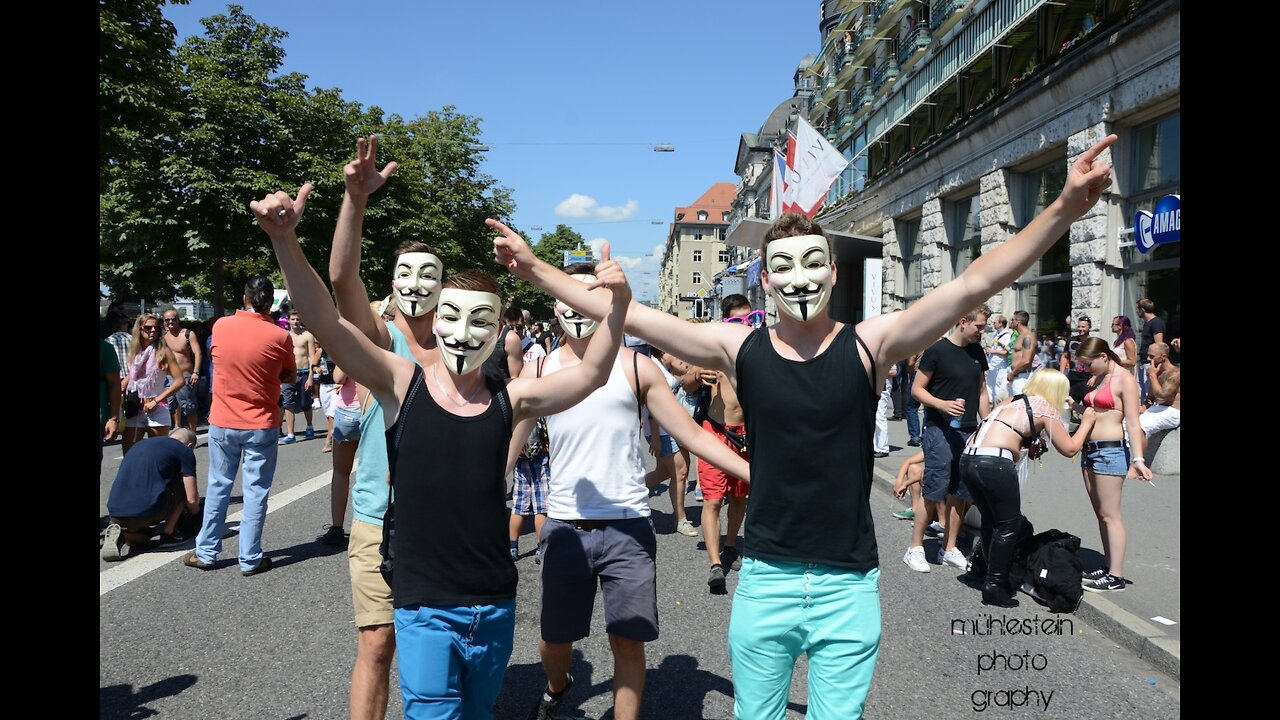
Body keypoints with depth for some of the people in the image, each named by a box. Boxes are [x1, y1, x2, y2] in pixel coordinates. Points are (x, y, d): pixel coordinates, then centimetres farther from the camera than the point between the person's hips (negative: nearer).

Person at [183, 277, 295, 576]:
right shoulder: (279, 336, -12)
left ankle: (206, 552, 23)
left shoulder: (220, 326, -4)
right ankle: (250, 559, 9)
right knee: (255, 491, 4)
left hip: (222, 422, 3)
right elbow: (290, 375, 3)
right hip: (261, 425, -3)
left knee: (218, 486, 15)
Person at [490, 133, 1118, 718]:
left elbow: (973, 285, -17)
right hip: (764, 580, 1)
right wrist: (536, 269, -4)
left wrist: (1066, 208, -26)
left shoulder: (868, 345, -9)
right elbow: (626, 314, -4)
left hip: (849, 587, -1)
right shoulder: (739, 348, -6)